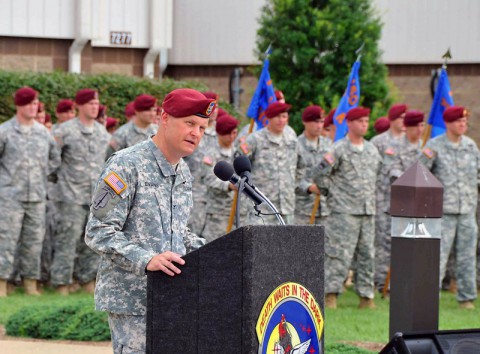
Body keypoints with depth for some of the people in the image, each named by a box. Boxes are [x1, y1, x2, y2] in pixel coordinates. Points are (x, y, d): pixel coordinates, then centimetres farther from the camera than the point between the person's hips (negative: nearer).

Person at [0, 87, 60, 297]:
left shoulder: (43, 132, 10)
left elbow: (55, 159, 22)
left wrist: (42, 174, 12)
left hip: (37, 195, 4)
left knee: (34, 239, 5)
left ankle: (31, 283, 11)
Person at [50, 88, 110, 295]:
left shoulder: (103, 132, 13)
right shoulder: (65, 131, -5)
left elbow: (109, 159, 23)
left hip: (97, 196, 6)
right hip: (72, 195, -6)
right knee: (68, 241, -6)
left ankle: (87, 281, 18)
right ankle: (61, 284, -2)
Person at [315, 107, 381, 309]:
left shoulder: (372, 150, 14)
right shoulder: (339, 150, -3)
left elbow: (380, 176, 24)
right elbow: (319, 178, -3)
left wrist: (374, 202, 19)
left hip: (368, 211, 6)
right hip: (344, 211, -6)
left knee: (367, 255, 6)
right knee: (340, 254, -9)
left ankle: (366, 296, 11)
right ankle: (331, 294, -6)